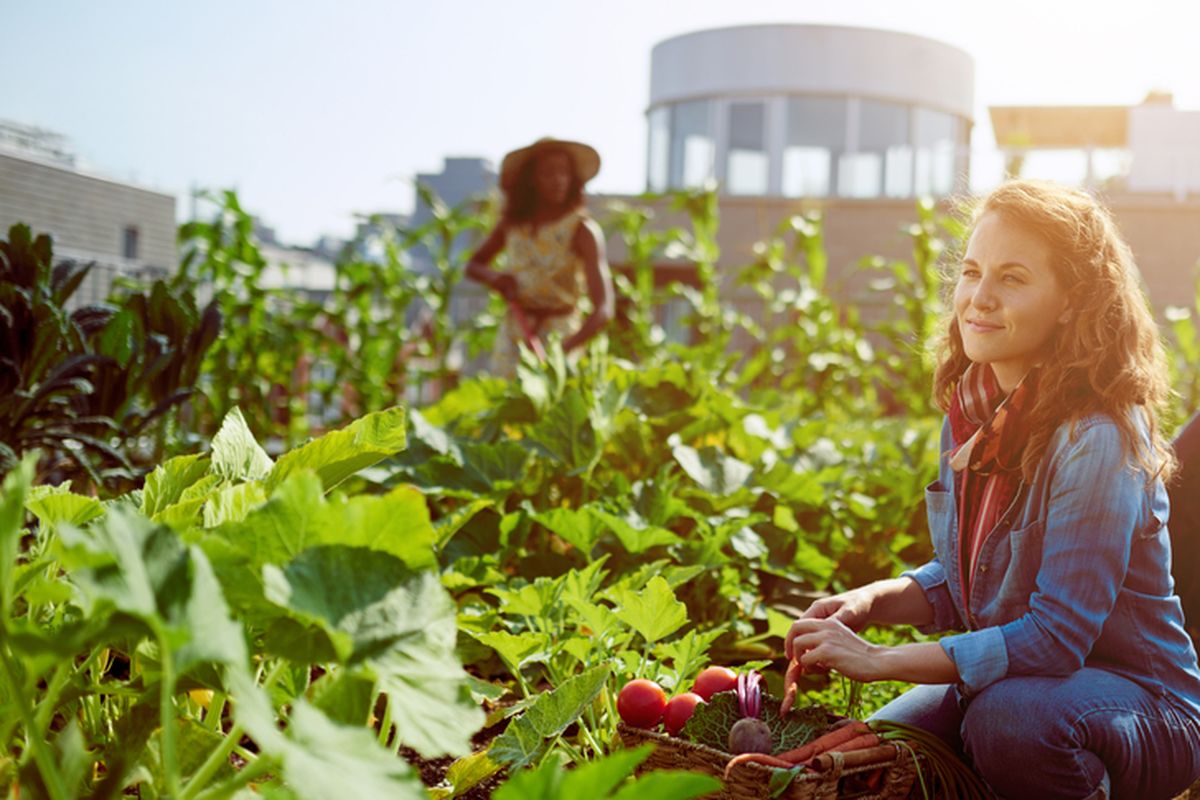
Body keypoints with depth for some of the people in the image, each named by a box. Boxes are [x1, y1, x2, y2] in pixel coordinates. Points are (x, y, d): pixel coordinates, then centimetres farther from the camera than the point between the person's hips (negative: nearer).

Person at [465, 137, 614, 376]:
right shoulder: (513, 223, 3)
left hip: (560, 335, -4)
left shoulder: (582, 230, -12)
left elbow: (603, 310, -20)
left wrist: (563, 349, -36)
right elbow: (473, 265, 17)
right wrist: (494, 277, -7)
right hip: (514, 336, 5)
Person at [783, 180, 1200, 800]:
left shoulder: (1097, 439, -24)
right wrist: (871, 601, -8)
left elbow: (1055, 635, -25)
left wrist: (881, 661, -24)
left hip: (1145, 705, -6)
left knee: (1009, 719, -36)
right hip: (1003, 677, 6)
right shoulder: (972, 412, 1)